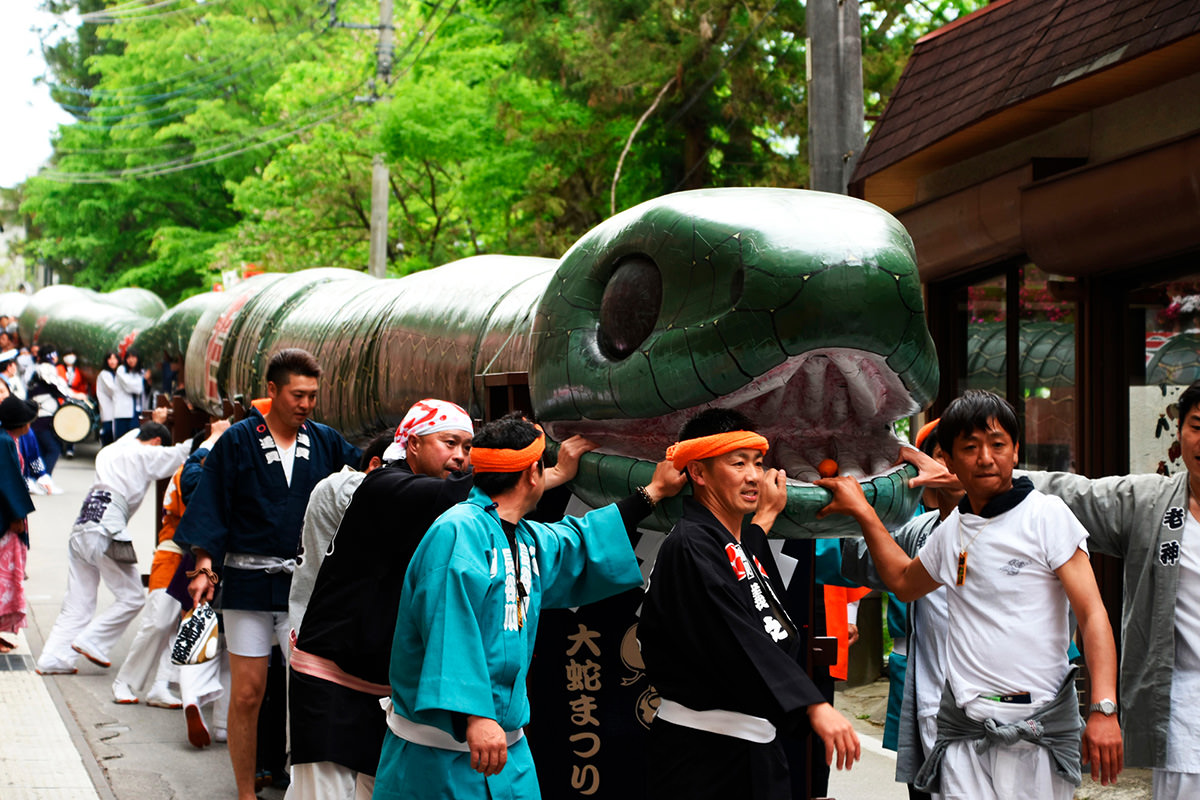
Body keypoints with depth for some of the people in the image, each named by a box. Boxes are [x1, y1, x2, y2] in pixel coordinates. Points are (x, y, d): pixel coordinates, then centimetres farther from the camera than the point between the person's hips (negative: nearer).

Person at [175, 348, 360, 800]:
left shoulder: (326, 443, 7)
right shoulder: (238, 442, 1)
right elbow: (212, 509, 0)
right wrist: (205, 567, -9)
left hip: (305, 586, 1)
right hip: (248, 584, -1)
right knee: (247, 694, 2)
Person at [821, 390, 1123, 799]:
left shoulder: (1047, 515, -4)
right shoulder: (950, 531, 12)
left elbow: (1092, 614, -8)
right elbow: (904, 582, 32)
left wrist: (1103, 709, -18)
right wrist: (863, 512, 26)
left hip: (1037, 727, -4)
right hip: (963, 725, 4)